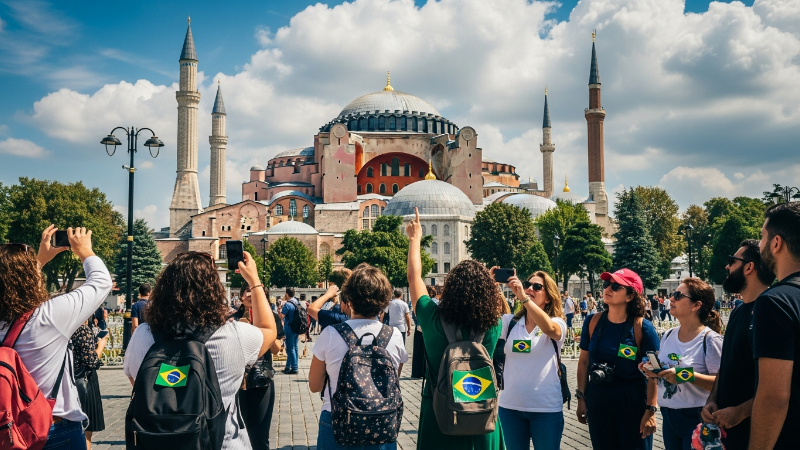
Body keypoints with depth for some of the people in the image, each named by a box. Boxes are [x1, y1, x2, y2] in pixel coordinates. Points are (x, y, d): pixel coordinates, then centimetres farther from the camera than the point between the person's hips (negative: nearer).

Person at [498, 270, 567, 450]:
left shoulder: (557, 323, -4)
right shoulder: (510, 321, 2)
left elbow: (549, 328, -28)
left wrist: (523, 297, -35)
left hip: (546, 408, -2)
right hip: (510, 406, 3)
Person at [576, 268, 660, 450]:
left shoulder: (642, 327, -12)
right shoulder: (593, 322, -1)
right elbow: (584, 361, 5)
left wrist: (650, 410, -14)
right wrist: (581, 398, 5)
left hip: (632, 401, -3)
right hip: (597, 398, 4)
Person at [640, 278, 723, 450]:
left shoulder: (710, 339, -14)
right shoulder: (668, 336, 6)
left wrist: (688, 376, -28)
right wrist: (654, 374, -5)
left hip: (697, 420, -6)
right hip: (668, 418, 6)